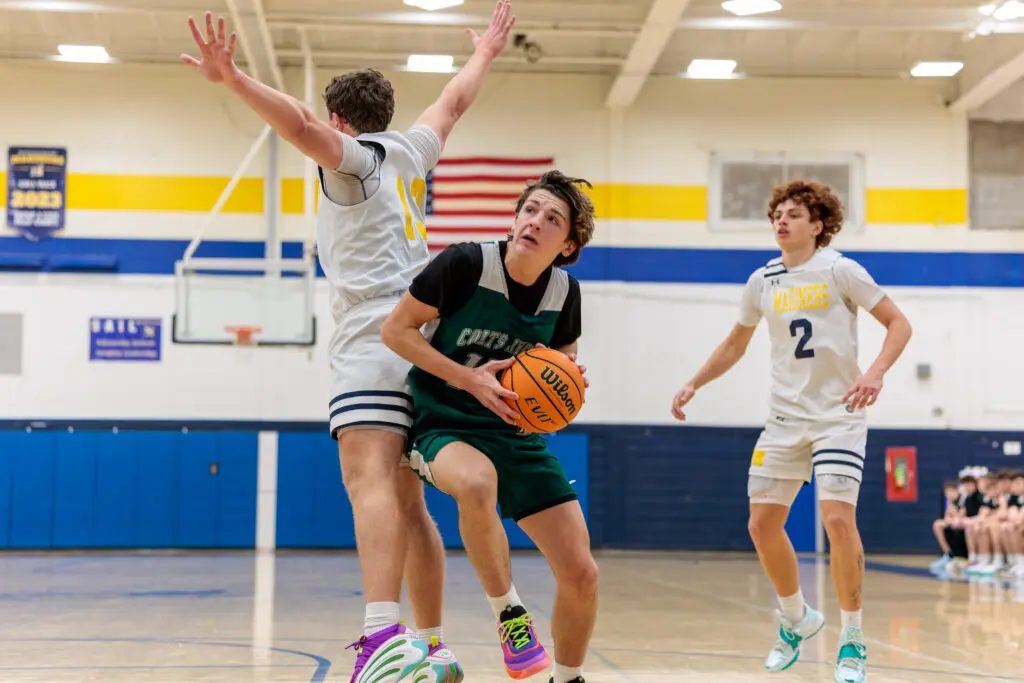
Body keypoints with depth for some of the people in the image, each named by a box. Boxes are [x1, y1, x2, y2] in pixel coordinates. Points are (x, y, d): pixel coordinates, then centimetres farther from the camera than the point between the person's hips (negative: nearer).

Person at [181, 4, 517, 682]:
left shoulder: (353, 156, 3)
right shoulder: (410, 150, 22)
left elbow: (301, 125, -18)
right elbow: (454, 102, 40)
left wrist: (232, 79, -29)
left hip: (375, 335, -8)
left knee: (370, 482, -24)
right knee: (407, 503, 12)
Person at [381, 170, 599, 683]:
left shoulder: (565, 292, -2)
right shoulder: (465, 263, -16)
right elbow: (396, 329, -10)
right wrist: (469, 378, -20)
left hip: (517, 432, 5)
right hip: (446, 424, -4)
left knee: (581, 574, -4)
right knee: (477, 482, -41)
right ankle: (509, 613, -16)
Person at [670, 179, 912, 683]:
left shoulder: (839, 270, -7)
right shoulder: (761, 282, 7)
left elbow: (898, 324, -6)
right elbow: (735, 344, 21)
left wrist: (876, 372, -23)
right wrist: (693, 384, 11)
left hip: (839, 415, -5)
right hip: (785, 417, 5)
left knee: (838, 518, -19)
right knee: (762, 523, 1)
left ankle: (852, 640, -2)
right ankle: (797, 618, 25)